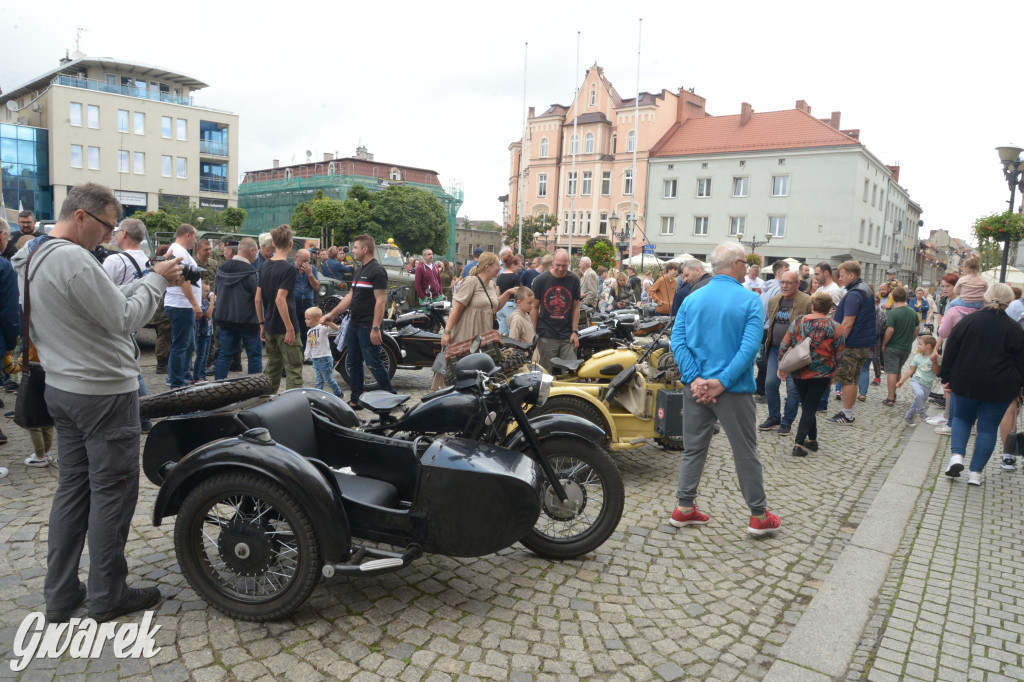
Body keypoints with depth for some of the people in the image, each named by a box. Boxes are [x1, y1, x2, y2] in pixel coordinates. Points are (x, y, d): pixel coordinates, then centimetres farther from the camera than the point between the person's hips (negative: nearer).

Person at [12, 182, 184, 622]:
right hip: (103, 393, -10)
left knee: (73, 487, 16)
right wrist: (156, 280, -8)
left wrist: (152, 280, 6)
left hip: (62, 388, 10)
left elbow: (106, 301, 13)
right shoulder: (73, 259, -22)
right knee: (112, 492, 3)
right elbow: (124, 319, -20)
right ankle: (108, 596, 15)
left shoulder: (34, 258, 10)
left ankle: (59, 595, 25)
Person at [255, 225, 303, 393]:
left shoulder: (264, 266, 8)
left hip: (270, 327, 8)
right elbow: (280, 299, -21)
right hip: (284, 328, -7)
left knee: (272, 368, 18)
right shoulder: (288, 268, -14)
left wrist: (262, 324, 17)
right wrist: (290, 328, -18)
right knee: (294, 370, -1)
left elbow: (258, 299, 9)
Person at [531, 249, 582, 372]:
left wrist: (574, 332, 2)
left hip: (567, 337, 2)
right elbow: (535, 307, 2)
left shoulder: (574, 280, 5)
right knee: (546, 373, 2)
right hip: (546, 336, -2)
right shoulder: (541, 280, -1)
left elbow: (576, 307, 9)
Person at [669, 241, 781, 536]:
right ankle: (759, 515, 20)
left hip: (695, 387, 4)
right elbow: (750, 347, -19)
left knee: (693, 448, 14)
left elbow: (678, 341, -6)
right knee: (745, 452, 9)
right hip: (734, 390, -4)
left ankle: (684, 508, 18)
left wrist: (695, 379, -12)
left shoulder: (692, 299, 4)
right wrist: (722, 382, -19)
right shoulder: (750, 301, -8)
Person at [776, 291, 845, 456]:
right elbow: (839, 355, -1)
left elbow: (784, 345, -2)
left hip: (799, 374, 2)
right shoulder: (835, 328, -7)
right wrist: (833, 371, 14)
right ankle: (799, 444, -5)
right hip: (821, 375, -2)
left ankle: (812, 439, 25)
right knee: (810, 408, 2)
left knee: (806, 406, 17)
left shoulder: (798, 322, -4)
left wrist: (781, 366, 8)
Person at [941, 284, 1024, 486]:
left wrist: (946, 378, 8)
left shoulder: (968, 321, -3)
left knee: (961, 417, 19)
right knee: (988, 427, 9)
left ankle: (956, 456, -4)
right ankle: (976, 472, 10)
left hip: (965, 384, 1)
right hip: (1000, 389, 0)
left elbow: (950, 353, 0)